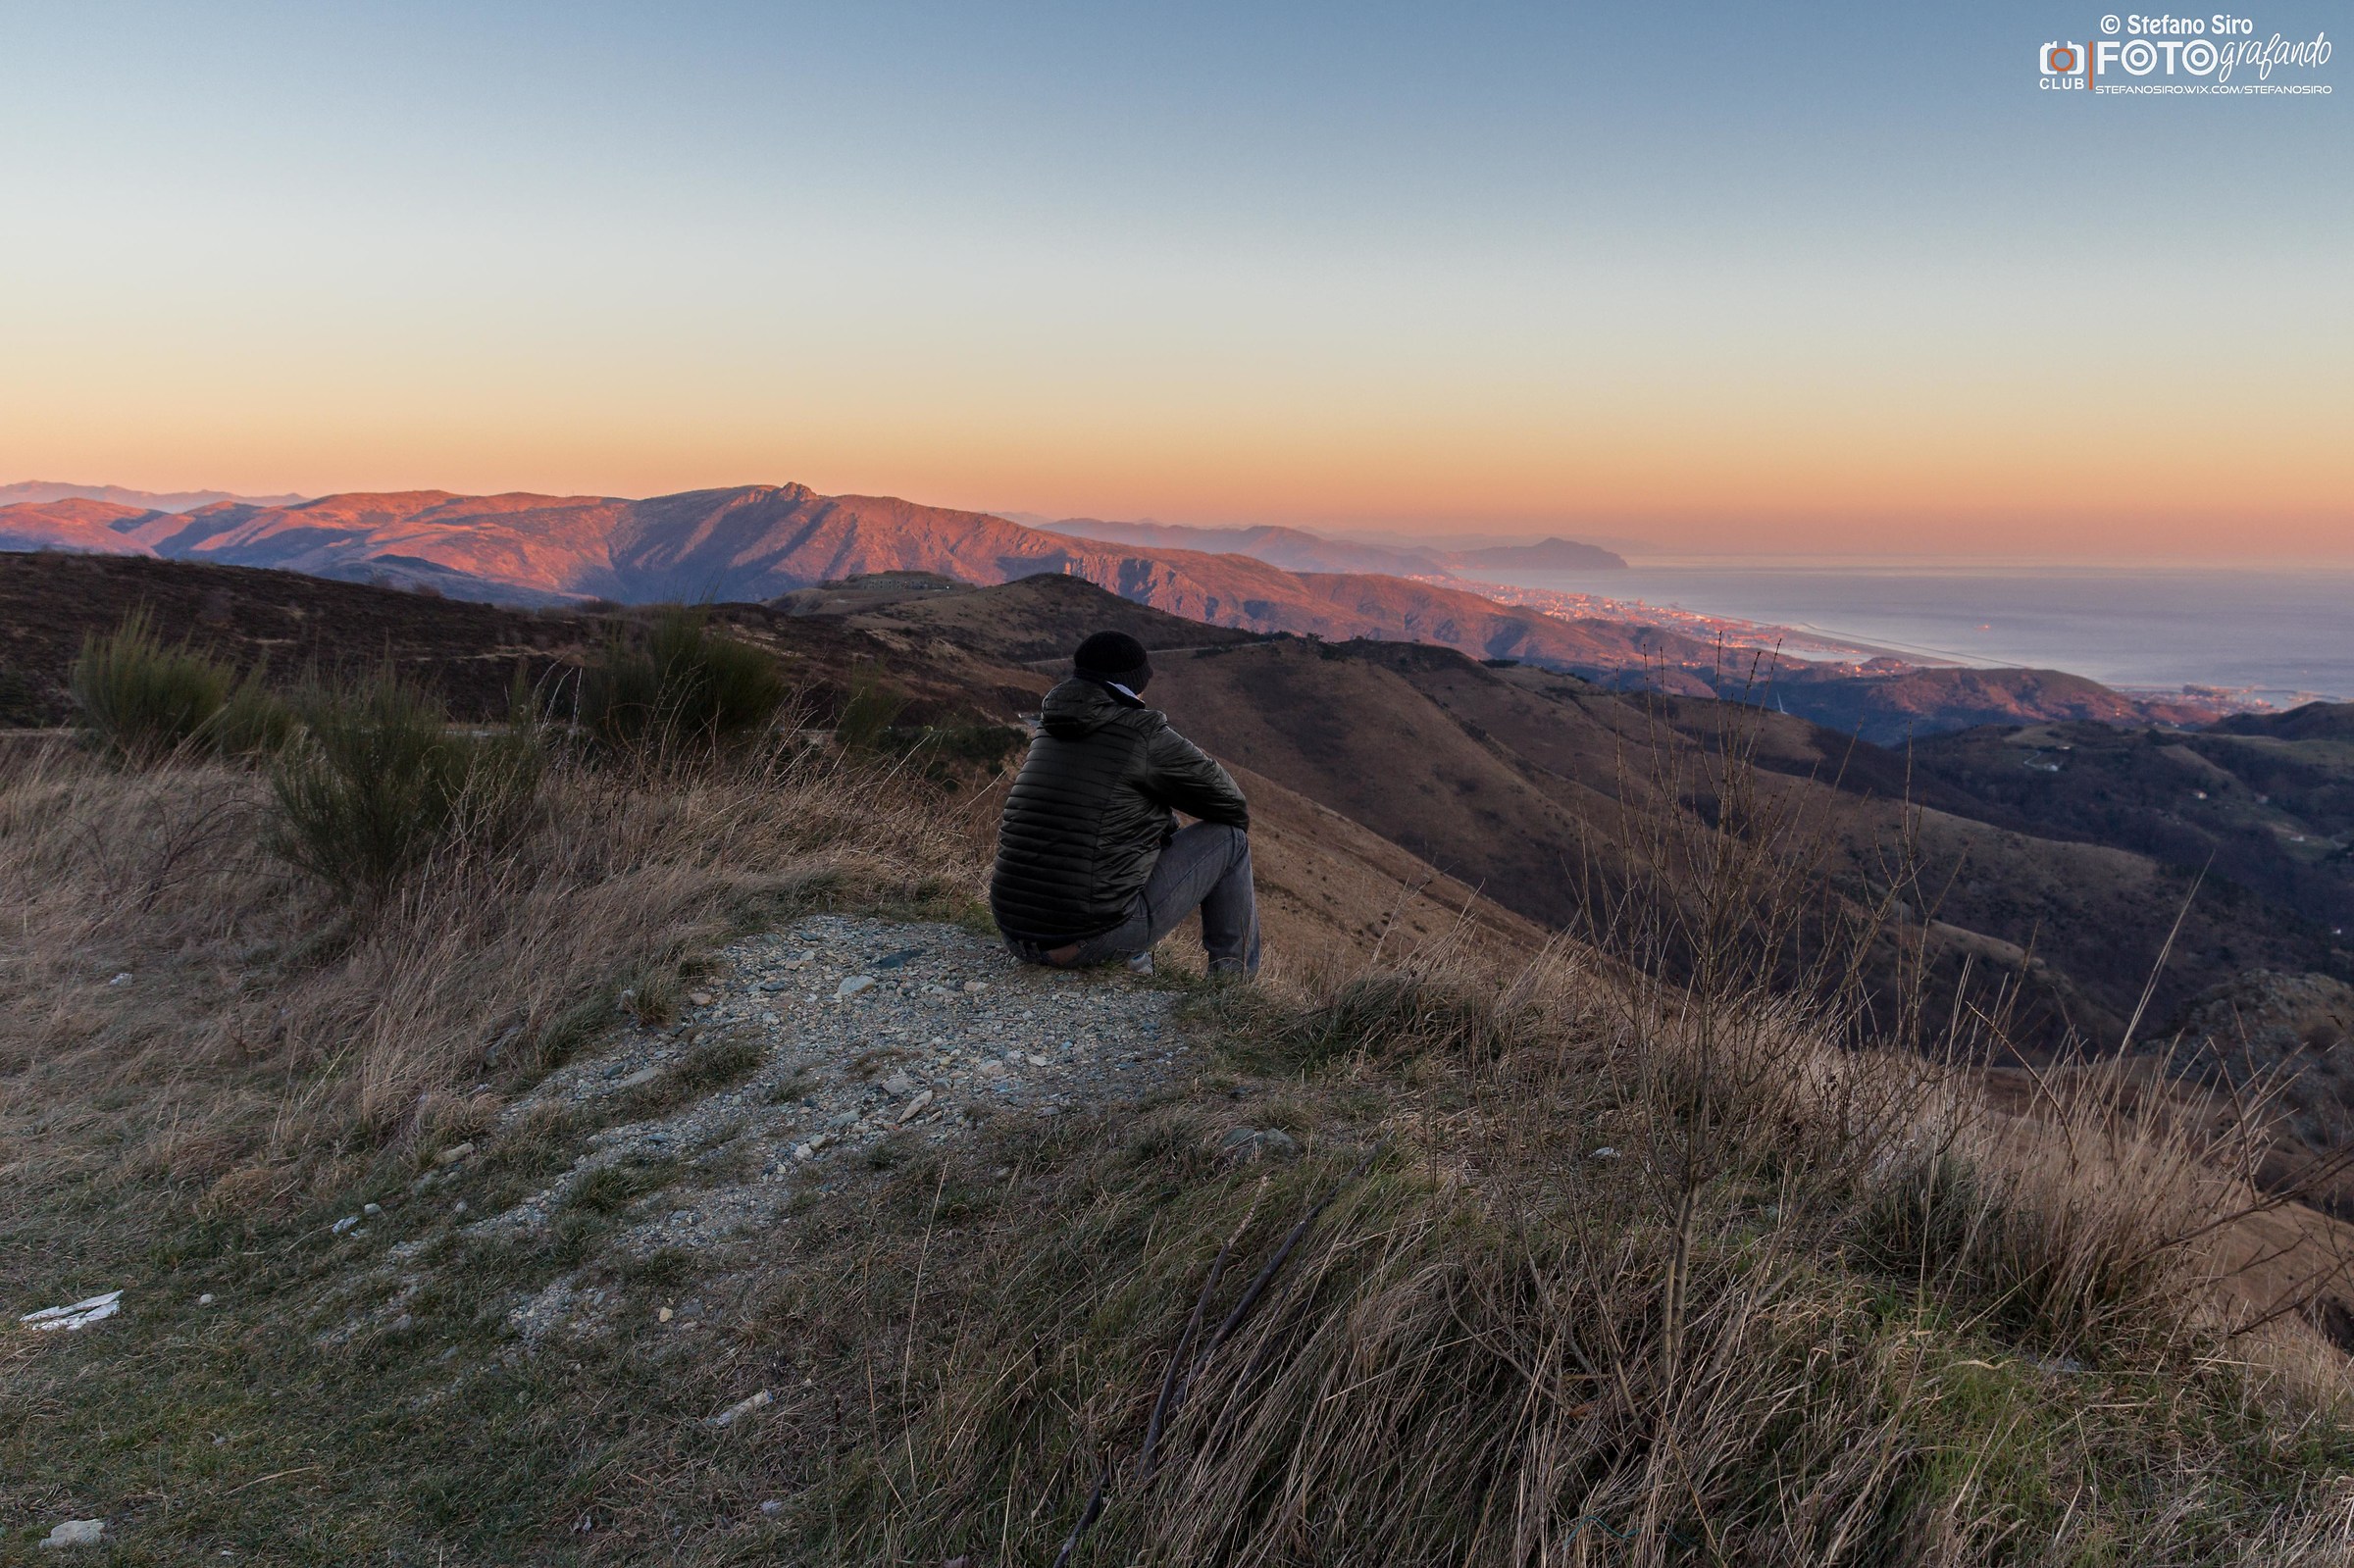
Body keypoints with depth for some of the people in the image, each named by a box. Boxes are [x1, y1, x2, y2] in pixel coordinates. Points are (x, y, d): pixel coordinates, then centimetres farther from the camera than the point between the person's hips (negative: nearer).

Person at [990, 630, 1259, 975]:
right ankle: (1234, 981, 17)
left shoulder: (1051, 733, 12)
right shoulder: (1144, 735, -9)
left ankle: (1132, 959, 25)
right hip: (1094, 941, -8)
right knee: (1230, 836, 8)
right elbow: (1232, 805, 2)